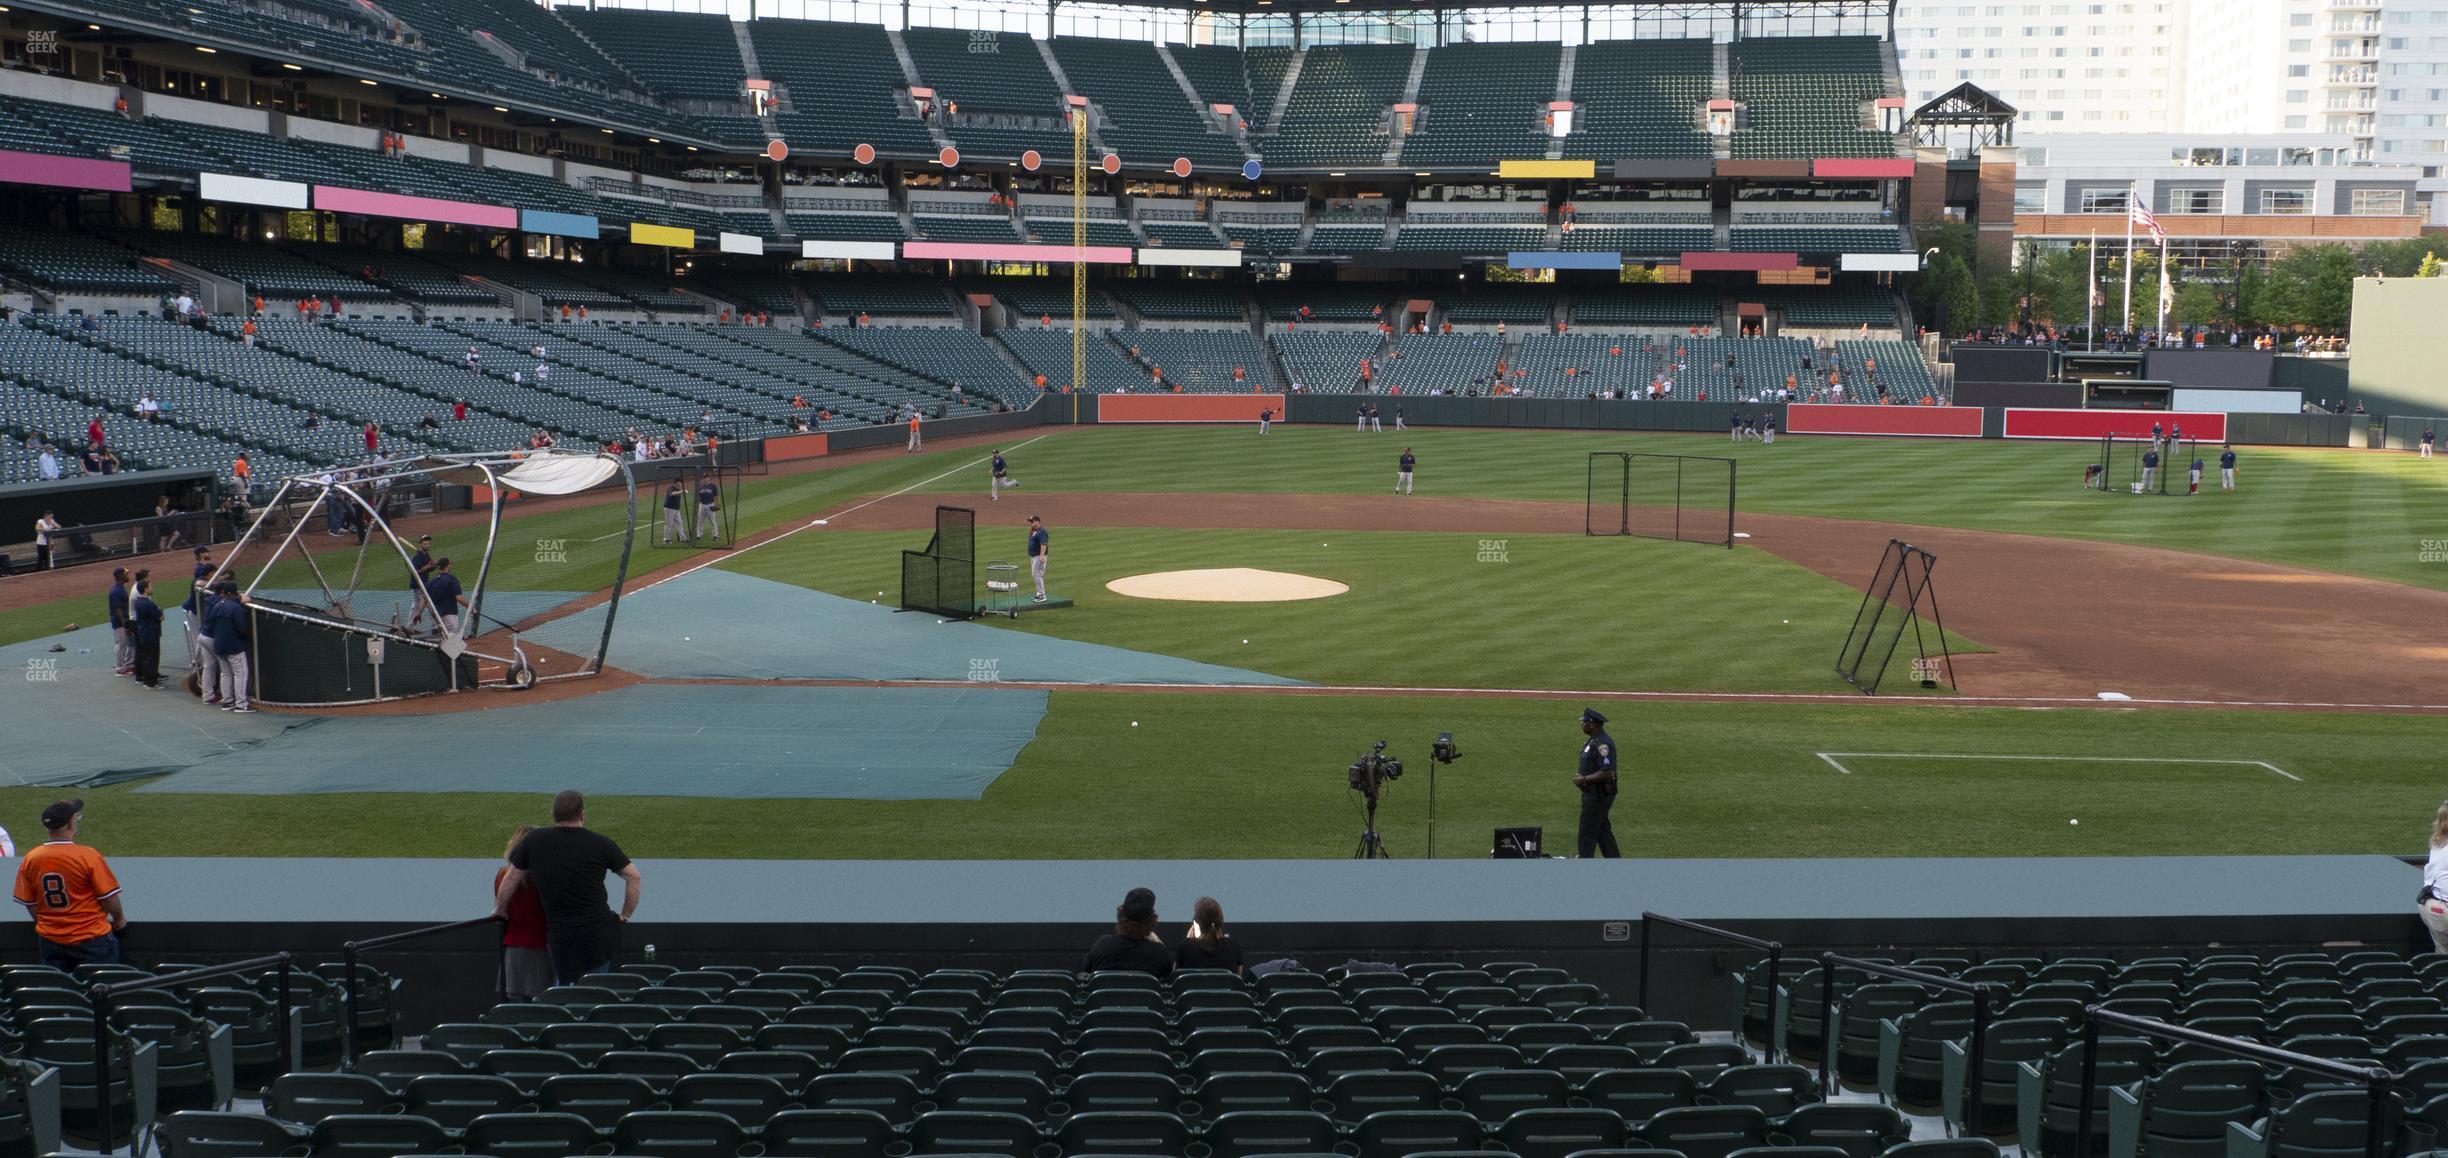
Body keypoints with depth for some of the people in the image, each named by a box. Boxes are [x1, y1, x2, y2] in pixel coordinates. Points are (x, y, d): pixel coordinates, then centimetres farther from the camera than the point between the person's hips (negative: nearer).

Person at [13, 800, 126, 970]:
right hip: (92, 939, -4)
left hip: (50, 942, 4)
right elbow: (108, 897, -12)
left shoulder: (30, 859, -5)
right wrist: (119, 920, 7)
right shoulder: (88, 856, -18)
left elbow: (30, 904, 5)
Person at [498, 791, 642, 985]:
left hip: (561, 938, 0)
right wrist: (625, 916, 15)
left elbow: (512, 878, 13)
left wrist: (499, 910, 30)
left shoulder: (534, 841, 3)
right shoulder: (600, 843, 0)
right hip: (600, 931, 0)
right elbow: (634, 877, 5)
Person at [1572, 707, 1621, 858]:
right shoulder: (1592, 741, 12)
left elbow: (1607, 772, -27)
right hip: (1591, 793, 11)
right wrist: (1580, 776, 5)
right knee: (1603, 830, 15)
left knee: (1587, 832, -6)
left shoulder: (1603, 743, -21)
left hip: (1599, 795, -11)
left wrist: (1584, 779, -19)